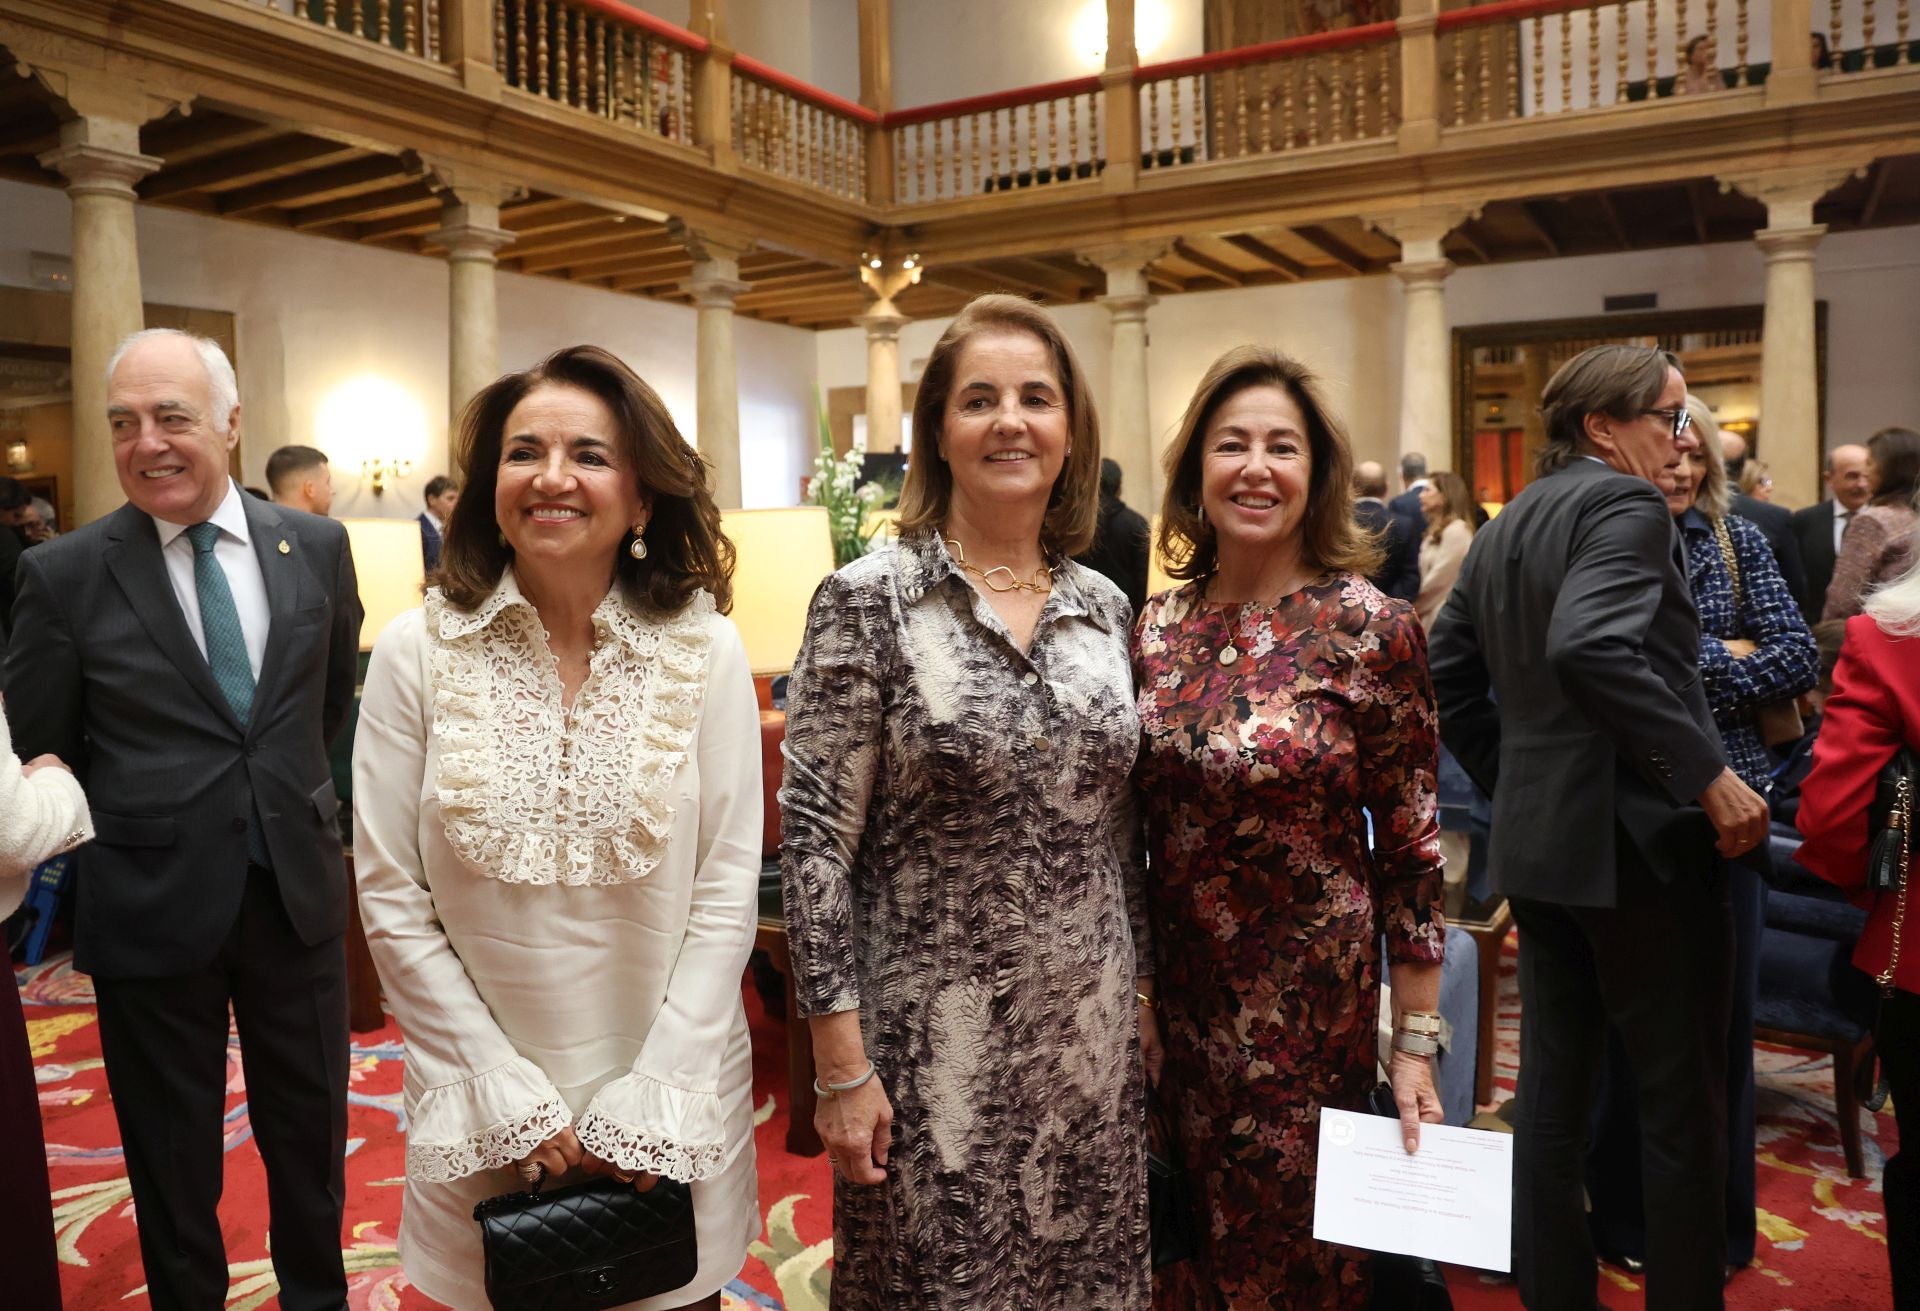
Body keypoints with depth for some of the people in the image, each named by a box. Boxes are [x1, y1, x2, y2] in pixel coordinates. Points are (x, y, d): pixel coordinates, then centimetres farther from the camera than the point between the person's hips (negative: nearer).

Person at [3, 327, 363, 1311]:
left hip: (297, 887, 3)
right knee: (173, 1155, 15)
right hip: (153, 903, -2)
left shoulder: (315, 546, -1)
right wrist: (131, 823, 3)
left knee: (311, 1133, 18)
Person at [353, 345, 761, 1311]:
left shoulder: (705, 651, -9)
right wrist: (509, 1098, -9)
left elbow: (726, 894, -7)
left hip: (669, 1099, 0)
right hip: (485, 1114, 0)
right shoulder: (417, 651, -8)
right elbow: (390, 900, -6)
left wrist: (651, 1099, -10)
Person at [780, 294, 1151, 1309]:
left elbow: (1120, 827, 11)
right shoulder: (868, 601, -11)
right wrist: (841, 1065, -13)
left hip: (1091, 1034, 5)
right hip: (930, 1039, -4)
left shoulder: (1104, 607, 4)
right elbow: (815, 839, -12)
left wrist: (1146, 994, 12)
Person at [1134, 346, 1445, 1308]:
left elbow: (1410, 846, -9)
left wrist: (1415, 1044, -9)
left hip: (1312, 1000, -4)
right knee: (1211, 1230, 18)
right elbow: (1138, 822, 8)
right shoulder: (1160, 625, 0)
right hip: (1183, 992, 4)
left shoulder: (1369, 627, -12)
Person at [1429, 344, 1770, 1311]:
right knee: (1683, 1102, 6)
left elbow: (1451, 670, 15)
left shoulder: (1507, 524, 13)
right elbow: (1593, 647, -29)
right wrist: (1709, 774, -23)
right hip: (1637, 840, -8)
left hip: (1537, 841, 8)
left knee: (1552, 1086, 15)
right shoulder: (1625, 505, -12)